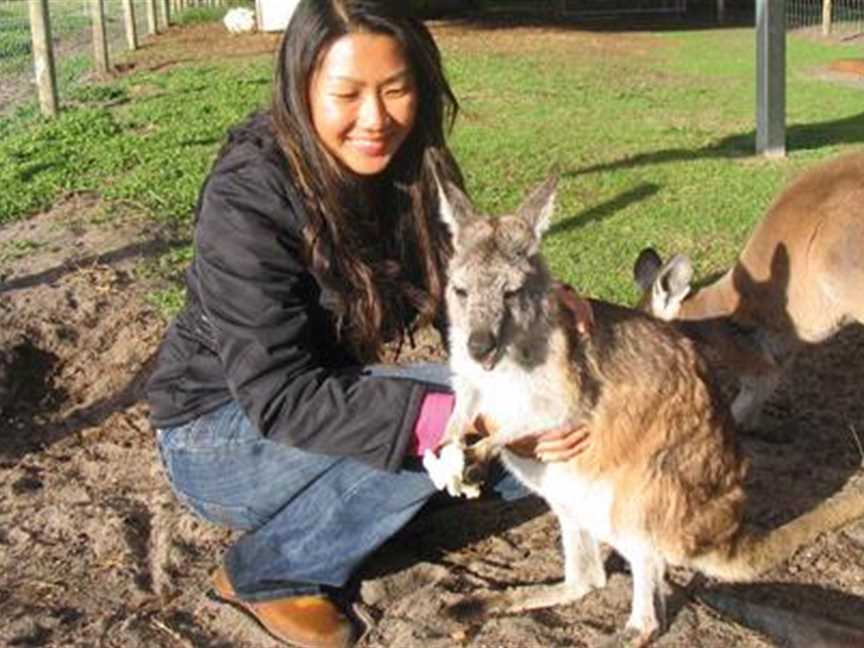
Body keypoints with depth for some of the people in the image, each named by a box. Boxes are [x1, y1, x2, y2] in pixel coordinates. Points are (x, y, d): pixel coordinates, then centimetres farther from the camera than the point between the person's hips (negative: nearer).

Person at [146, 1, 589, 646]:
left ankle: (320, 503, 6)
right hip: (224, 428, -6)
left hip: (331, 395, 6)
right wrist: (458, 419, -40)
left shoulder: (411, 169, -9)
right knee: (430, 424, -28)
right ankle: (266, 573, -6)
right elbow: (281, 397, -32)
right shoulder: (245, 199, -27)